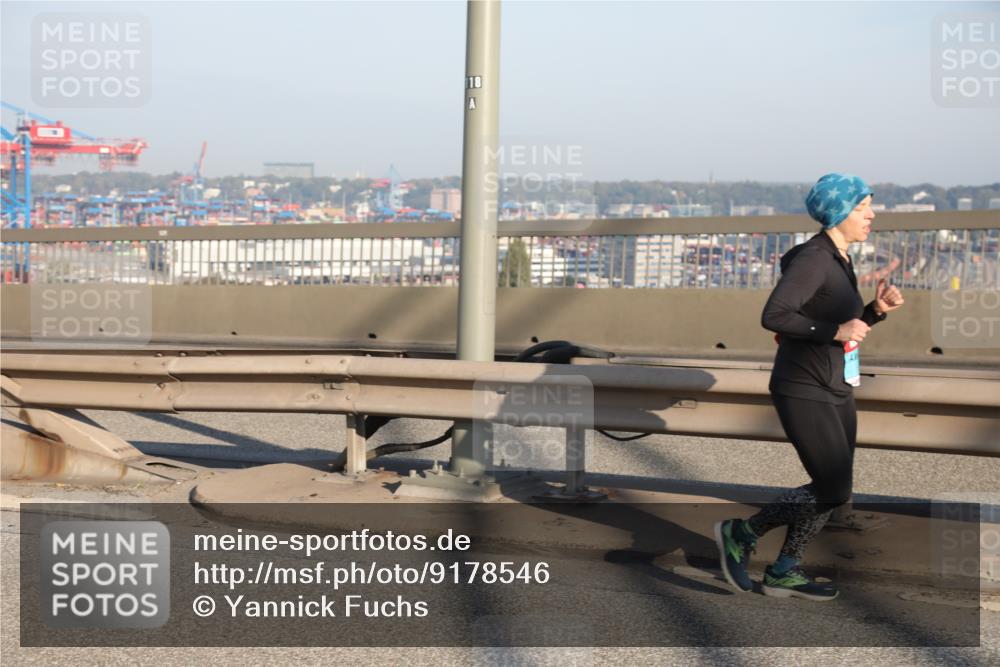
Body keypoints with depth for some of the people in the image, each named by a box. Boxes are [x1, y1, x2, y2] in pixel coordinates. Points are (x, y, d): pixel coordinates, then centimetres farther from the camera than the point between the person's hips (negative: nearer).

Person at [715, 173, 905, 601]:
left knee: (833, 490, 11)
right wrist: (835, 330, -25)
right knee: (833, 492, -10)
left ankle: (783, 572, 22)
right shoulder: (812, 258, -16)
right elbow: (773, 316, -27)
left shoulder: (839, 261, 13)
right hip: (804, 392, -10)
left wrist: (876, 309, 3)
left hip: (836, 391, 10)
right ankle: (740, 534, 5)